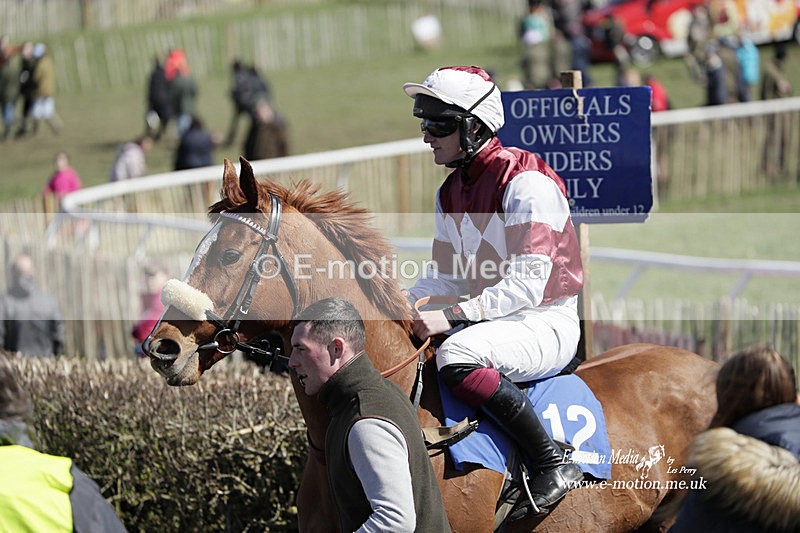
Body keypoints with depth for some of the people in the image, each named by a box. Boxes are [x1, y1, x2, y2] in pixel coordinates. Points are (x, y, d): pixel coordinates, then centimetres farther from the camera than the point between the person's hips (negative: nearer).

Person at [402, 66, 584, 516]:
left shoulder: (526, 181, -17)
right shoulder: (450, 192, 10)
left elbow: (527, 285, -23)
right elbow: (445, 277, 13)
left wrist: (451, 317, -30)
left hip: (546, 324, -9)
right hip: (489, 321, 9)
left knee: (456, 356, -35)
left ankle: (554, 463, -27)